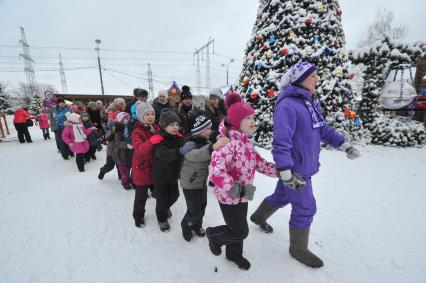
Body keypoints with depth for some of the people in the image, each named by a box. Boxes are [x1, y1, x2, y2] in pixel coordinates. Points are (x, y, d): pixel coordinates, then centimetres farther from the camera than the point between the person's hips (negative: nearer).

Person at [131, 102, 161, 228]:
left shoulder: (157, 128, 2)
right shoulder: (137, 132, -16)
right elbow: (140, 149, -32)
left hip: (156, 167, 5)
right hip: (142, 168, -5)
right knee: (141, 196, 8)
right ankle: (138, 216, 33)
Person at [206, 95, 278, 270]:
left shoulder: (246, 142, 1)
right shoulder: (228, 143, -28)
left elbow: (259, 163, 6)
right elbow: (215, 171, -38)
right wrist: (235, 191, -33)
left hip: (243, 195, 8)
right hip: (229, 197, -8)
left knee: (238, 228, 25)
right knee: (241, 232, 9)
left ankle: (234, 254, 52)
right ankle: (213, 234, 36)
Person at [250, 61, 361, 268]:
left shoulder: (309, 102, 9)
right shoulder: (288, 105, -22)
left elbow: (322, 128, 17)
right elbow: (281, 142, -27)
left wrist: (343, 145, 11)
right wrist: (286, 173, -27)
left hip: (304, 167, 9)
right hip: (295, 169, -9)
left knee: (282, 196, 25)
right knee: (305, 209, 6)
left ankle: (258, 216, 51)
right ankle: (298, 249, 32)